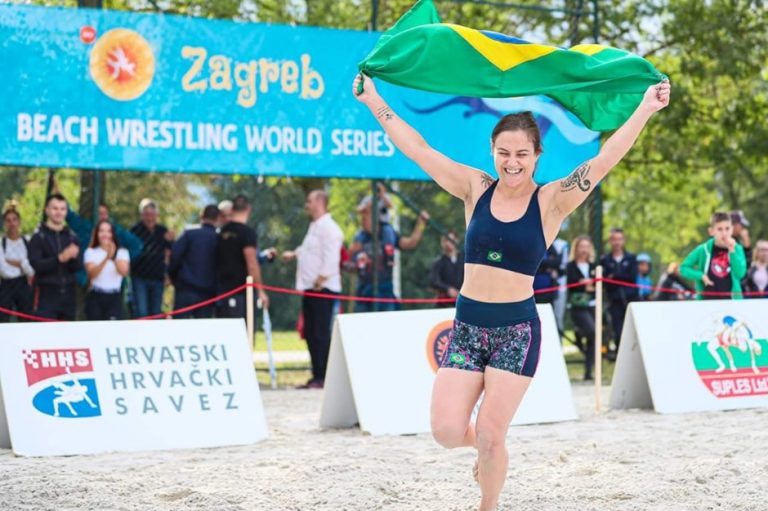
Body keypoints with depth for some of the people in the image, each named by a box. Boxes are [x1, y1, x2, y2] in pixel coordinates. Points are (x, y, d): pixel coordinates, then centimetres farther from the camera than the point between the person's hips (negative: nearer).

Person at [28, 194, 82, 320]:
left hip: (68, 294, 4)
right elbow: (36, 264, -14)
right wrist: (60, 258, -27)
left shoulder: (72, 236, 10)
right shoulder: (38, 236, -2)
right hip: (46, 294, -4)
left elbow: (77, 267, 5)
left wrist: (73, 258, -18)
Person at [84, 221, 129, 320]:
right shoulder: (91, 252, 3)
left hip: (115, 297, 0)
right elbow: (92, 273, -15)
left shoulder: (122, 252, 4)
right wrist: (106, 258, -29)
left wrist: (114, 257, -33)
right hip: (96, 297, 0)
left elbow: (124, 272, -14)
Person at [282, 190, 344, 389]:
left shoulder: (328, 228, -13)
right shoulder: (315, 227, 18)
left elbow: (330, 258, -20)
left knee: (321, 333, -9)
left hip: (322, 289, -10)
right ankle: (317, 376, 16)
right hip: (310, 288, 10)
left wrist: (320, 280, -22)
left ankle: (323, 378, -8)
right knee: (310, 333, 11)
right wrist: (294, 254, 25)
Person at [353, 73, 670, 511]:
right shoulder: (476, 189, 3)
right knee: (447, 432, -6)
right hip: (467, 326, 2)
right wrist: (374, 101, 6)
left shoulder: (551, 202, -4)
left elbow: (603, 162, -13)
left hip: (517, 330, -2)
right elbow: (418, 149, 6)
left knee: (490, 436, -4)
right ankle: (482, 446, 30)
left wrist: (645, 110, -22)